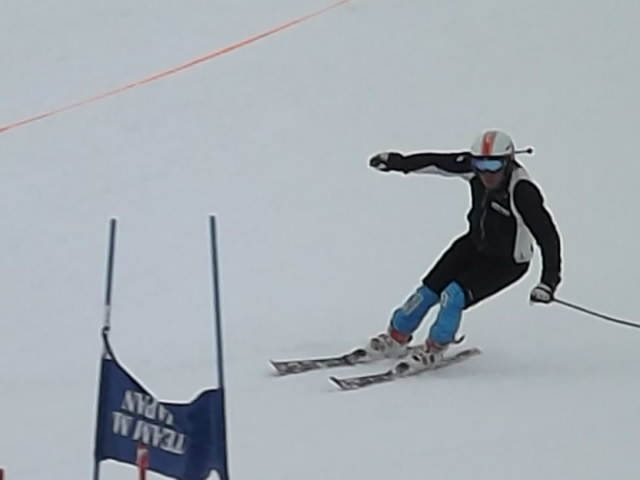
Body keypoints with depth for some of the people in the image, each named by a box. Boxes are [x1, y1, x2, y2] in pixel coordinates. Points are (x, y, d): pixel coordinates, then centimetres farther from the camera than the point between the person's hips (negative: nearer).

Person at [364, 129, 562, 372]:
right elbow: (437, 162, -3)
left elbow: (547, 235, -37)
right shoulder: (473, 166, -20)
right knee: (428, 290, 3)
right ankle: (396, 338, 27)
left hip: (506, 262, -6)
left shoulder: (522, 192, -37)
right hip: (475, 244, 6)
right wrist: (398, 162, 5)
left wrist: (549, 280, -43)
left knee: (454, 295, -19)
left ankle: (435, 348, 7)